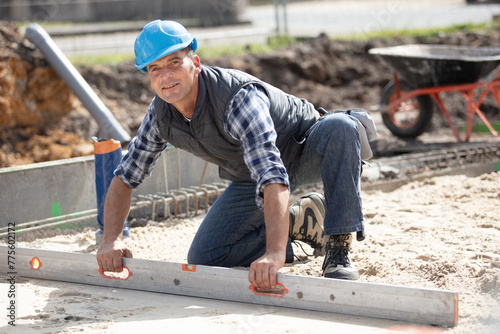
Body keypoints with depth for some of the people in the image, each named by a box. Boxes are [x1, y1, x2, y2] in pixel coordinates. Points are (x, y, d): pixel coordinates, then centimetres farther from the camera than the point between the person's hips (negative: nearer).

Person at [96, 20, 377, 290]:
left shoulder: (238, 97, -38)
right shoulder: (160, 114, -17)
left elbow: (273, 178, -50)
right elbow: (125, 178, -4)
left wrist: (275, 253, -63)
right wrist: (111, 239, -20)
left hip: (307, 149, -6)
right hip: (249, 177, 6)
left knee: (340, 127, -40)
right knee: (204, 260, -7)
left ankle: (339, 249, -30)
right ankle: (300, 220, 8)